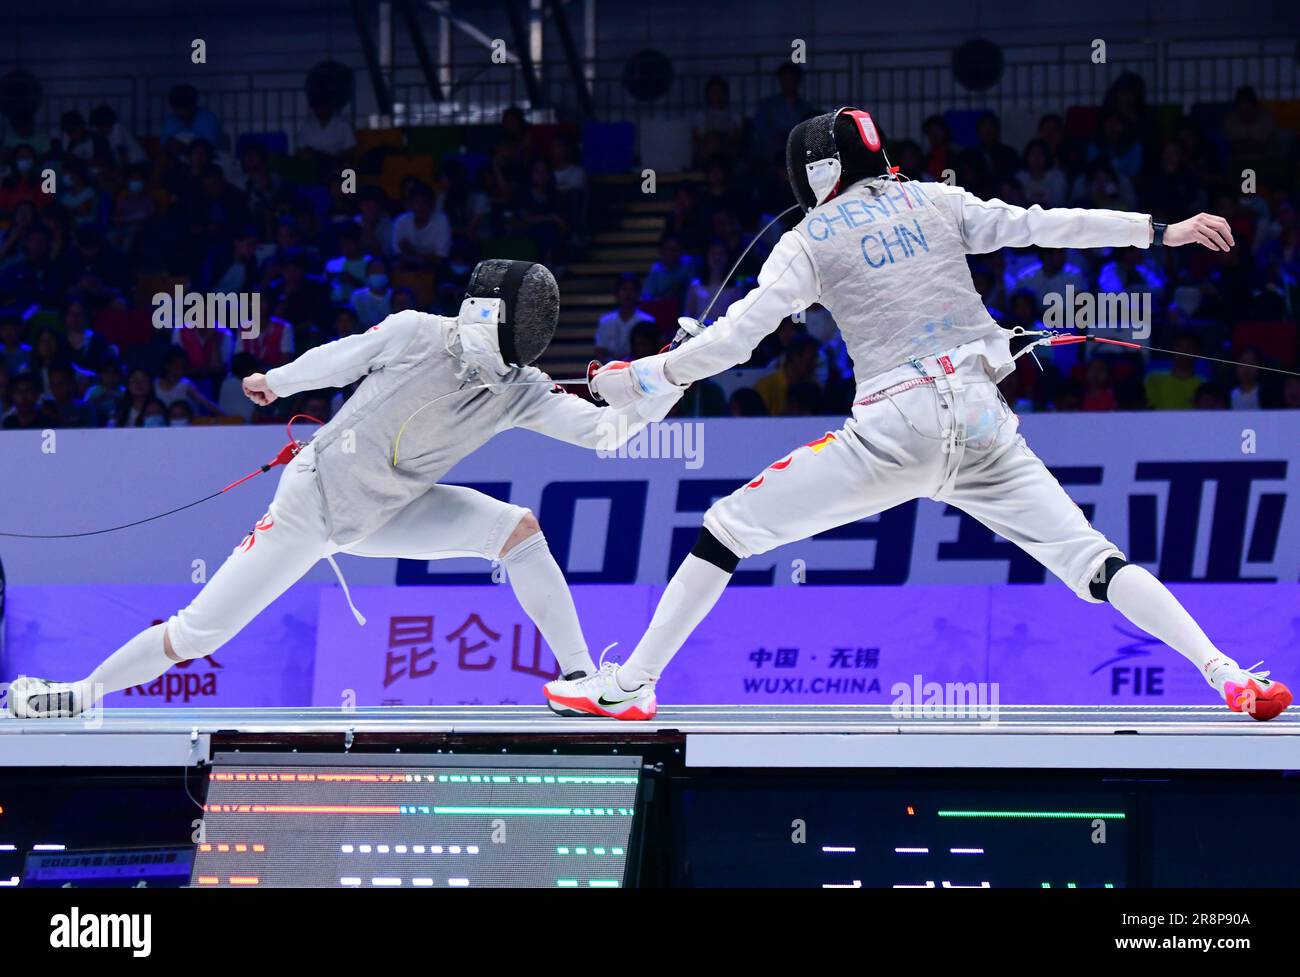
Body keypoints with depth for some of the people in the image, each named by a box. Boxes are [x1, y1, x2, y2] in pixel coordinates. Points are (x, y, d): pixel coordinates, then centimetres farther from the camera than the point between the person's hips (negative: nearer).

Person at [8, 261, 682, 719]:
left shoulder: (520, 393, -15)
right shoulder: (418, 334, -25)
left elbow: (607, 428, -20)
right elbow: (340, 360, -6)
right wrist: (276, 382, 11)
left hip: (383, 514, 4)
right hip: (312, 503, -4)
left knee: (519, 530, -16)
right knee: (197, 636, -6)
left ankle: (580, 679, -10)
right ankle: (84, 692, 16)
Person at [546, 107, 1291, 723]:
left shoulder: (811, 240, 5)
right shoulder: (935, 202, 14)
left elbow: (736, 338, -2)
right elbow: (1046, 227, 8)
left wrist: (641, 379, 9)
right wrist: (1159, 231, 12)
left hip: (894, 431, -3)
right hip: (982, 421, 4)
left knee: (728, 528, 8)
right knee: (1090, 560, 3)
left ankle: (629, 687, 5)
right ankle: (1229, 676, -14)